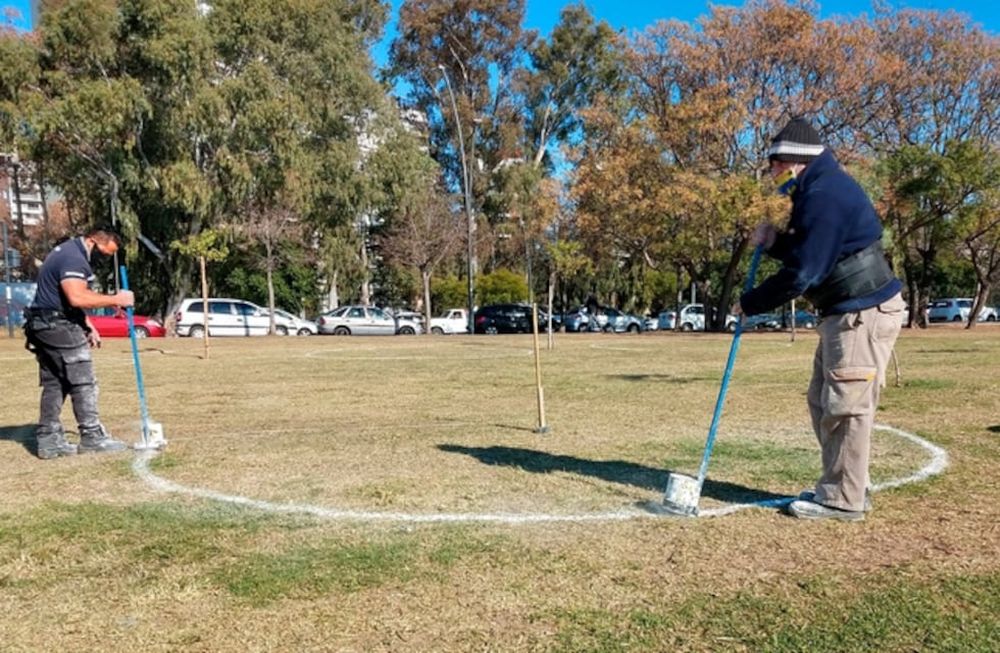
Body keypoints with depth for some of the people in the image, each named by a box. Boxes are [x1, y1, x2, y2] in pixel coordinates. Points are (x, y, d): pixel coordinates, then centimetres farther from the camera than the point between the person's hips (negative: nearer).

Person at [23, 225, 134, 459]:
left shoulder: (68, 252, 17)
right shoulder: (74, 258, -17)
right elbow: (77, 298, -32)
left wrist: (88, 326, 14)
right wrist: (115, 300, -26)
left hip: (44, 326, 10)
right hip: (59, 326, -10)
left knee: (53, 384, 10)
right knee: (83, 382, -5)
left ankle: (48, 440, 12)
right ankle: (92, 437, -2)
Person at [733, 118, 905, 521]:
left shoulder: (825, 194, -19)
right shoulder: (819, 191, 15)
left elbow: (803, 273, -23)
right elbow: (812, 254, 20)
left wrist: (750, 303, -12)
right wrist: (775, 242, 3)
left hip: (864, 313, -11)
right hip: (846, 313, 11)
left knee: (846, 407, -5)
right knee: (823, 403, 15)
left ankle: (843, 500, 6)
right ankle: (844, 486, 25)